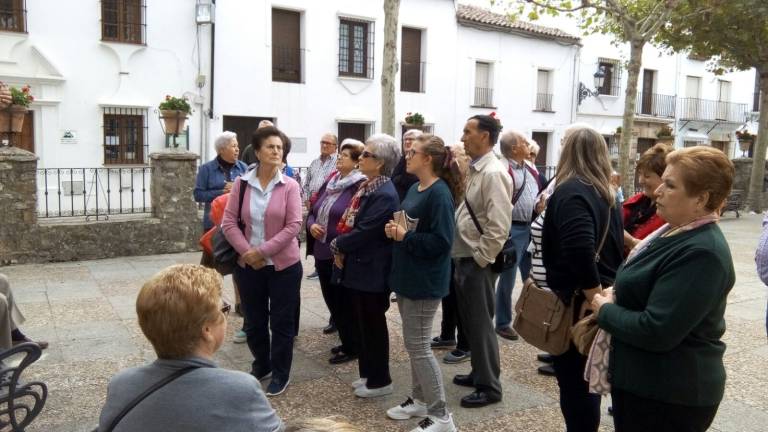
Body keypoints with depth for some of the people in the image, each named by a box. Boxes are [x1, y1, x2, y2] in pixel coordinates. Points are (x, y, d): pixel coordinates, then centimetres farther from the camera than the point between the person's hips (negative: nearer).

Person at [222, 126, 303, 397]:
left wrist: (263, 251, -16)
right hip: (248, 264, 3)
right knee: (254, 320, 16)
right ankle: (261, 365, 37)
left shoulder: (290, 186, -8)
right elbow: (229, 222, -2)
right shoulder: (241, 184, -2)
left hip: (283, 265, -2)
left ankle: (281, 374, 23)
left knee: (281, 322, 7)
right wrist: (247, 251, -14)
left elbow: (293, 226, -13)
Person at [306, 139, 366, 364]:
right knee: (332, 300, 16)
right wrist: (311, 225, -3)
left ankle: (352, 347, 19)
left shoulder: (361, 186, -14)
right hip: (322, 253, 8)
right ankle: (346, 341, 31)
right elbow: (313, 210, 17)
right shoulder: (330, 182, 11)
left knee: (345, 302, 3)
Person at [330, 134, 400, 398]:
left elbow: (364, 233, -24)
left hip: (372, 271, -9)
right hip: (359, 267, 10)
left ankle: (380, 380, 20)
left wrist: (337, 245, -9)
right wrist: (341, 248, -2)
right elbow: (349, 222, 13)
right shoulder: (367, 187, 9)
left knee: (373, 325, 4)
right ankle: (368, 373, 34)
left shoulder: (384, 195, -22)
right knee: (362, 323, 19)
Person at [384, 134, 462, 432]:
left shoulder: (440, 193, -18)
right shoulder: (415, 188, 10)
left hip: (425, 281, -10)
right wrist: (394, 229, -1)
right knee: (413, 343, 18)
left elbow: (441, 241, -24)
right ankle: (420, 399, 33)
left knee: (417, 346, -4)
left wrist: (405, 238, -21)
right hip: (408, 276, 10)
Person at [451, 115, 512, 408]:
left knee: (481, 325, 2)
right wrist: (464, 259, 14)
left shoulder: (493, 173, -18)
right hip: (464, 259, 9)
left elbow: (499, 226, -24)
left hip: (477, 263, -9)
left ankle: (490, 387, 16)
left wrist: (479, 259, -18)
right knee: (470, 323, 19)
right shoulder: (476, 170, 12)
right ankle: (479, 373, 34)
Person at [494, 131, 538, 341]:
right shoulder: (504, 171, -15)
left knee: (531, 277, 17)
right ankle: (503, 323, 16)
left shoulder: (530, 169, 12)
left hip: (531, 228, 8)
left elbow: (538, 193, 24)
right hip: (513, 229, -8)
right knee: (508, 279, 3)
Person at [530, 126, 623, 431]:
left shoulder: (571, 191, -18)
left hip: (576, 303, -9)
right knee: (584, 380, 21)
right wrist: (602, 293, 13)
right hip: (600, 296, 9)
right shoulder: (604, 193, 11)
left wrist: (593, 296, -20)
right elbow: (612, 243, 15)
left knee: (574, 382, 3)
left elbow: (580, 250, -31)